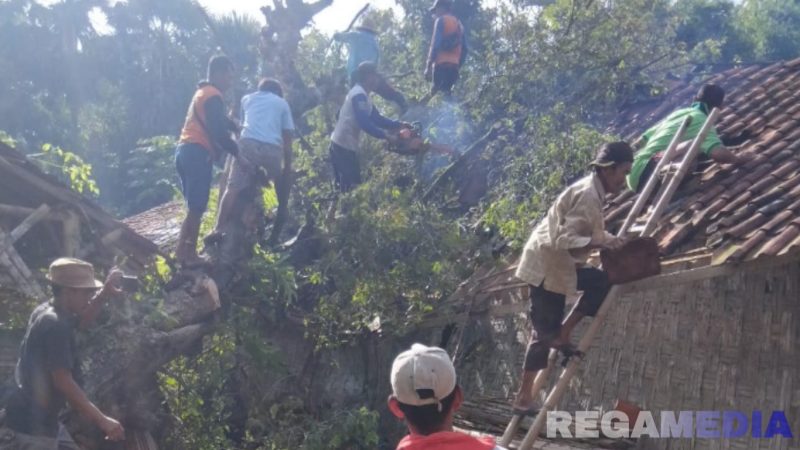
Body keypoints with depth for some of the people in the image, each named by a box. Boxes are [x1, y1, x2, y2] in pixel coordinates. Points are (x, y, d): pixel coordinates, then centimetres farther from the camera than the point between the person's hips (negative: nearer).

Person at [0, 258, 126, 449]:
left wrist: (105, 294, 6)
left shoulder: (46, 312, 8)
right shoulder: (56, 325, -21)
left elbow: (81, 320, 26)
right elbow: (63, 381, -26)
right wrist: (102, 420, -27)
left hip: (36, 422, 11)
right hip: (31, 428, -11)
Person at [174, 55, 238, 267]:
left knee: (193, 206, 14)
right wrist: (239, 152, -7)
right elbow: (219, 132, -16)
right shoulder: (213, 96, -9)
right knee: (197, 208, -6)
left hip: (185, 150, 10)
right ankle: (188, 254, -2)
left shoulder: (203, 93, 24)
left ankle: (183, 250, 15)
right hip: (197, 153, -10)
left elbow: (221, 123, 30)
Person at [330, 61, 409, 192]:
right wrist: (386, 136, -24)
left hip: (342, 145, 10)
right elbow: (365, 123, -27)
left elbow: (376, 118, 18)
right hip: (344, 146, -10)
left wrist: (399, 124, 11)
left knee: (345, 186, 16)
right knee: (352, 186, -8)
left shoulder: (361, 94, 16)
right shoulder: (359, 95, -17)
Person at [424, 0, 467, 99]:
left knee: (435, 93, -7)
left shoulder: (441, 20, 0)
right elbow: (464, 50, 18)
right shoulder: (459, 24, 22)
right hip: (454, 67, 7)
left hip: (441, 65, -7)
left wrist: (428, 66, -12)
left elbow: (435, 44, -11)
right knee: (446, 93, 12)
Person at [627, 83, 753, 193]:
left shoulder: (678, 113, 21)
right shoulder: (701, 120, -4)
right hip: (649, 174, -8)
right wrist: (737, 159, 1)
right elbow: (718, 153, -21)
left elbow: (639, 143, 26)